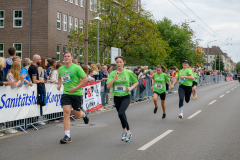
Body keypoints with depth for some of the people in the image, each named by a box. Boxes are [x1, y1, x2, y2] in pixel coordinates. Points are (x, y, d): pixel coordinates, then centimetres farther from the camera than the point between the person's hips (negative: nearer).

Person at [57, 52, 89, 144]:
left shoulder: (77, 68, -8)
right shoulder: (61, 69, 7)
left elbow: (85, 79, -8)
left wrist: (76, 88, -16)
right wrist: (59, 84, 10)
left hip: (77, 94, -3)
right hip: (66, 94, 3)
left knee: (77, 115, 6)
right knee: (66, 113, -10)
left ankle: (84, 115, 45)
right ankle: (67, 136, -7)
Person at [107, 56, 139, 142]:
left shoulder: (129, 73, -4)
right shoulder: (113, 73, -1)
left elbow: (136, 82, 9)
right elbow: (108, 86, -11)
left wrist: (131, 88, -9)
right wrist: (115, 77, -21)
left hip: (125, 97, -3)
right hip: (116, 97, 3)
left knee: (121, 113, -23)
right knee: (122, 115, 13)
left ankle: (125, 130, -2)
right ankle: (128, 132, 32)